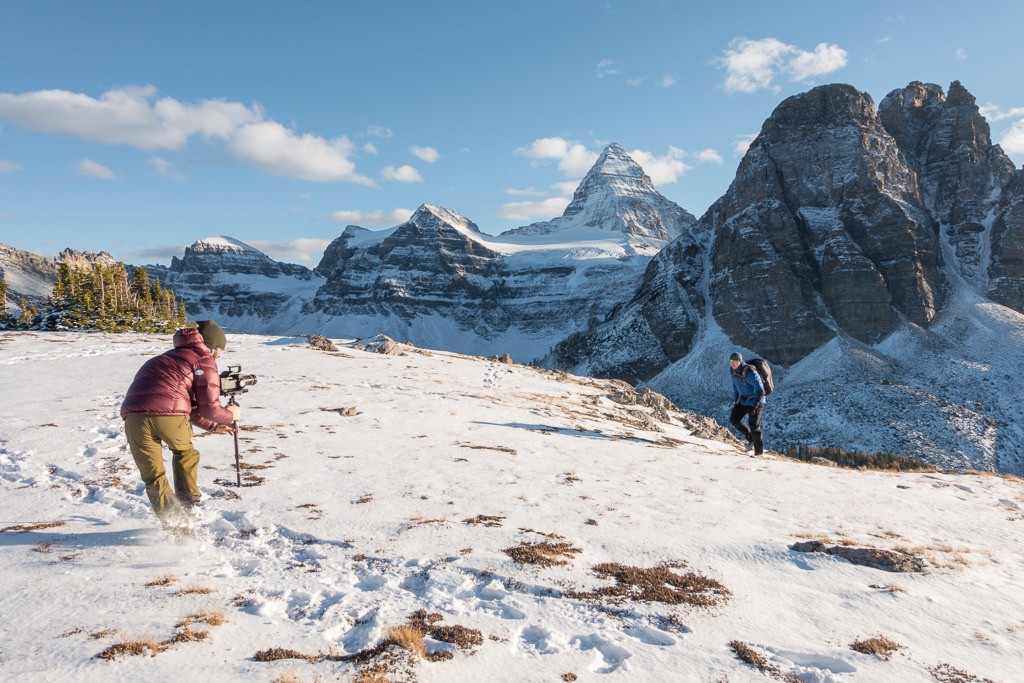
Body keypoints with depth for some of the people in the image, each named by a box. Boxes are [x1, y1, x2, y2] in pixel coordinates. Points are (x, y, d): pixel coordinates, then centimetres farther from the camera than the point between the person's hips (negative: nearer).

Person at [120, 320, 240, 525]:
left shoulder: (174, 356, 36)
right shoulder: (205, 362, 11)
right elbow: (209, 407, 4)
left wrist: (214, 426, 37)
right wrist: (230, 415, 23)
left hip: (134, 415, 5)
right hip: (168, 414, -5)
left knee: (153, 476, 11)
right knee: (184, 451, 25)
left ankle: (172, 521, 2)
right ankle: (188, 504, 24)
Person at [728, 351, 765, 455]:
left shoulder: (750, 372, -28)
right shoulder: (734, 371, -3)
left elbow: (760, 391, -26)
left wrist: (754, 406, -28)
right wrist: (735, 401, 12)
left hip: (755, 401, -8)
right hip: (743, 400, 8)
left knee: (753, 425, -8)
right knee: (734, 419, 2)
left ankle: (759, 450, 7)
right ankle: (751, 439, 20)